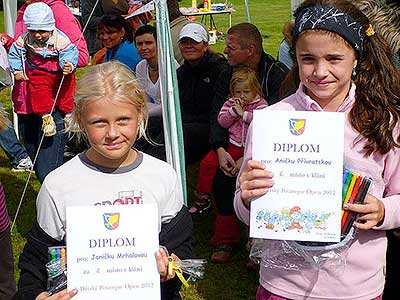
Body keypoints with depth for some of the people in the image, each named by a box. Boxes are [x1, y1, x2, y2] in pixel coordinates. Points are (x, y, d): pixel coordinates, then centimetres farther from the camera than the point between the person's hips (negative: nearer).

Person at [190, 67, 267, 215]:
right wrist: (233, 111, -11)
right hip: (232, 144, 3)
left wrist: (243, 113, -15)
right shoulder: (230, 103, 12)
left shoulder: (260, 104, 2)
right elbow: (222, 122, 3)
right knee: (208, 162, -8)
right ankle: (202, 198, 7)